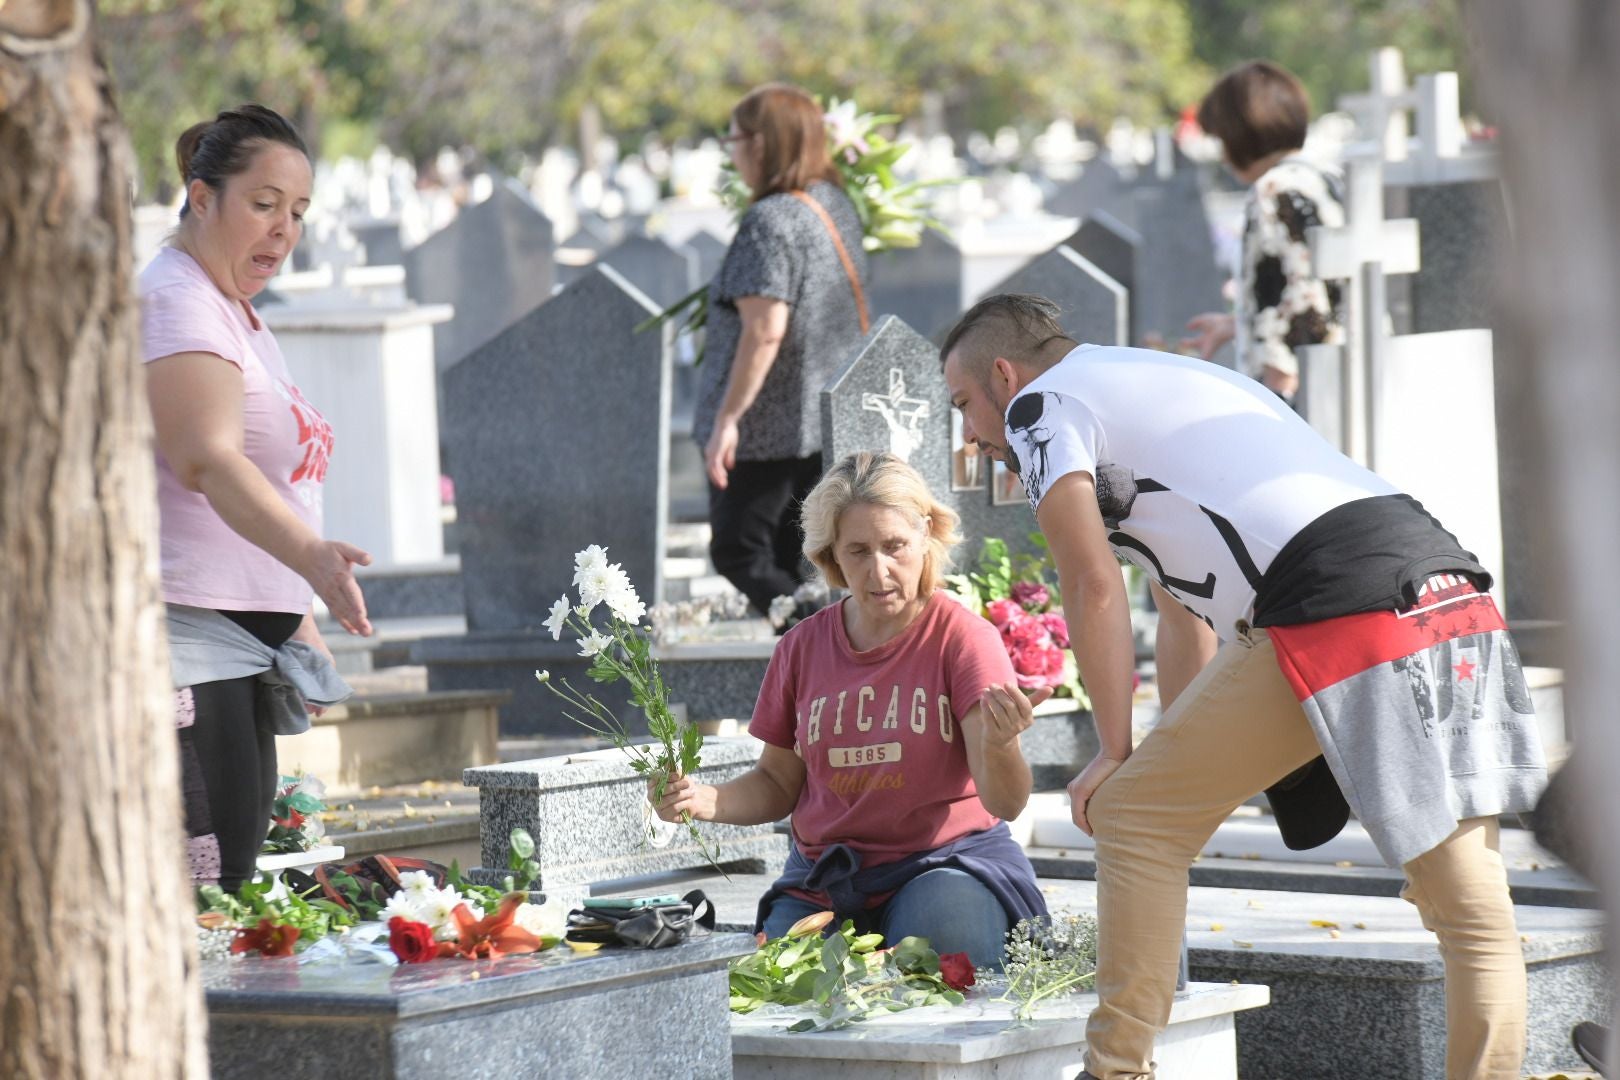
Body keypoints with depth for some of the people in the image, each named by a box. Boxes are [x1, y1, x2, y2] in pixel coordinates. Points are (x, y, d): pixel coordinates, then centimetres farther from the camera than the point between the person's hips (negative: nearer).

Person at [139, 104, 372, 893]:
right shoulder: (175, 302, -11)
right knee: (203, 887, -16)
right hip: (184, 640, -10)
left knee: (239, 865, 5)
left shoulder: (235, 311, 21)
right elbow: (208, 461, -27)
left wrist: (299, 621, 26)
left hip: (239, 646, 10)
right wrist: (309, 557, -41)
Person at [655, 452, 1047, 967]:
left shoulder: (962, 637, -5)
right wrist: (709, 801, -5)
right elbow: (778, 784, 17)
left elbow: (1006, 802, -14)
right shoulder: (802, 647, 8)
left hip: (947, 864, -3)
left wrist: (997, 743, -37)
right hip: (823, 881, 3)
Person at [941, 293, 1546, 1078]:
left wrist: (1115, 755, 8)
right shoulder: (1167, 383, 37)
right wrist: (1177, 762, 39)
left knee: (1131, 817, 7)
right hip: (1457, 595, 8)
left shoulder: (1040, 406, 10)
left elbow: (1094, 588, 0)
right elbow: (1184, 614, 38)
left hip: (1336, 616, -8)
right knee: (1470, 905, 8)